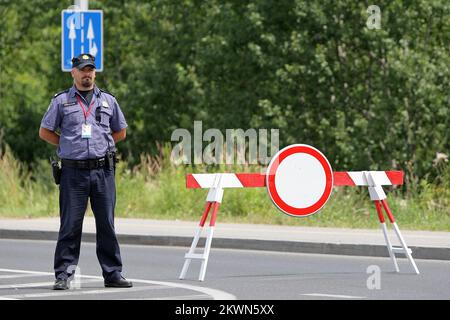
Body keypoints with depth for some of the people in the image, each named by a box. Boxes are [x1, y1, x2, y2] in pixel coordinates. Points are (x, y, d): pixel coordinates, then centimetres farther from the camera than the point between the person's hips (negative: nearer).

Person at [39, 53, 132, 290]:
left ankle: (112, 274, 9)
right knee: (70, 225, -2)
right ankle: (63, 275, 2)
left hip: (103, 170, 2)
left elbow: (121, 132, 22)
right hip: (73, 171, -2)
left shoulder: (108, 100, 13)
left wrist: (102, 145, 11)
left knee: (107, 224, 4)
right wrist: (70, 146, 5)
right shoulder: (61, 101, 5)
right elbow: (45, 132, 9)